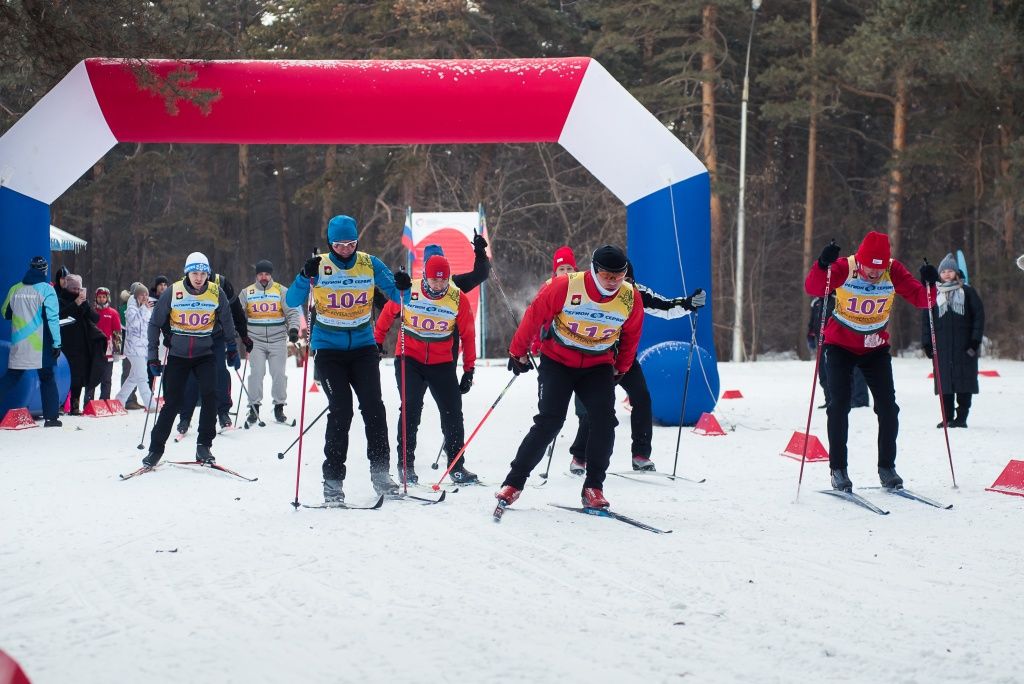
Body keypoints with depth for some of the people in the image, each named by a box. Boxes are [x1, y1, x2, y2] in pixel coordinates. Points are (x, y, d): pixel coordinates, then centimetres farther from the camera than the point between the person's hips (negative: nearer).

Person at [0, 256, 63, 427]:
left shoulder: (15, 289, 5)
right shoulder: (46, 289, -8)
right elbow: (52, 318, -12)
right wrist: (56, 342, -10)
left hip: (18, 344, 3)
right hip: (40, 345, -3)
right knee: (47, 379, 8)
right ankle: (51, 417, 6)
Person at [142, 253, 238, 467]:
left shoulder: (216, 293, -7)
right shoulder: (172, 292, -11)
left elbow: (226, 322, 11)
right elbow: (155, 323, 0)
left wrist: (232, 349, 16)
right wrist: (153, 355, -1)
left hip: (204, 354, 1)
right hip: (177, 355, -1)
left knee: (210, 396, -17)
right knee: (172, 402, -4)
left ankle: (204, 445, -7)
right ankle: (156, 448, 9)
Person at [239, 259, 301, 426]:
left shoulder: (282, 291, 4)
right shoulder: (247, 293, 8)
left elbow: (293, 312, 1)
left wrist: (293, 329, -14)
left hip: (278, 341, 0)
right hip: (256, 341, 0)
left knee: (279, 374, -1)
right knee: (256, 373, -8)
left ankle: (279, 407, 11)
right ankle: (254, 408, 0)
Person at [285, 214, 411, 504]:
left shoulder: (370, 265, 0)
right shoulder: (319, 266, -5)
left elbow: (398, 297, 1)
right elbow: (292, 301, -14)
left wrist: (403, 288, -22)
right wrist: (306, 277, -31)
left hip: (363, 347, 2)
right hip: (329, 350, -2)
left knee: (373, 407, -7)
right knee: (340, 411, -10)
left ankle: (380, 474, 4)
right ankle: (332, 480, -3)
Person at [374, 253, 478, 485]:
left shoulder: (458, 299, -8)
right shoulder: (407, 291, -11)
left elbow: (468, 335, 0)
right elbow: (387, 314, 5)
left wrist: (469, 370, 1)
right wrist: (377, 342, 10)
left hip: (442, 364, 2)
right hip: (409, 360, -2)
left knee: (452, 412, -1)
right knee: (410, 409, -12)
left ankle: (456, 466, 11)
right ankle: (406, 464, -2)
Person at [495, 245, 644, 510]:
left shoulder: (631, 298, -11)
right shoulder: (565, 287, -22)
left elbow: (631, 336, 8)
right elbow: (534, 315, -9)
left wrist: (620, 370, 19)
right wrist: (518, 353, 1)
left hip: (598, 366, 3)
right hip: (557, 361, -3)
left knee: (604, 421, -16)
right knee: (549, 422, -14)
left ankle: (593, 487, -5)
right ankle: (514, 482, -3)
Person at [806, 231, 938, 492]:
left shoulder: (894, 271, -15)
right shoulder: (844, 268, -22)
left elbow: (920, 299, -17)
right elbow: (812, 289, -35)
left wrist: (929, 284, -38)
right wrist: (822, 266, -54)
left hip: (876, 346, 3)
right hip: (840, 345, -3)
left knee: (888, 407, -3)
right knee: (839, 404, -10)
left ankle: (886, 467, 11)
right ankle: (838, 469, -2)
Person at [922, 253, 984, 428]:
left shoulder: (967, 292, 5)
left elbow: (979, 315, 3)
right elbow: (926, 319, 11)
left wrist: (975, 340, -5)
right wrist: (927, 343, 3)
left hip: (964, 346, -2)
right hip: (942, 346, 2)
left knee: (964, 380, -2)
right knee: (945, 381, 1)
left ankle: (962, 417, 3)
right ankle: (947, 417, 8)